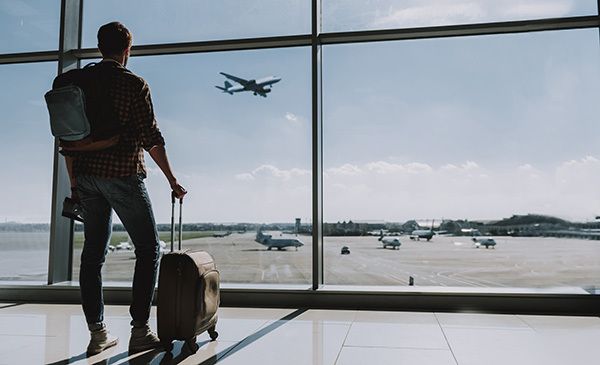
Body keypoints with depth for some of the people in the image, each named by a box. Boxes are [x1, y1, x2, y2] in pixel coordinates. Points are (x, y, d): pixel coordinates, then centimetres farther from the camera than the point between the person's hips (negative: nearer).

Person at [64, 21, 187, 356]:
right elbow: (151, 137, -10)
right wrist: (173, 180, -5)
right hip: (123, 175, -5)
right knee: (149, 248, 4)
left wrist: (74, 182, 18)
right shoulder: (134, 84, -5)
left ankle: (97, 333, 14)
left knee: (93, 252, 10)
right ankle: (140, 331, 0)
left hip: (86, 175, 6)